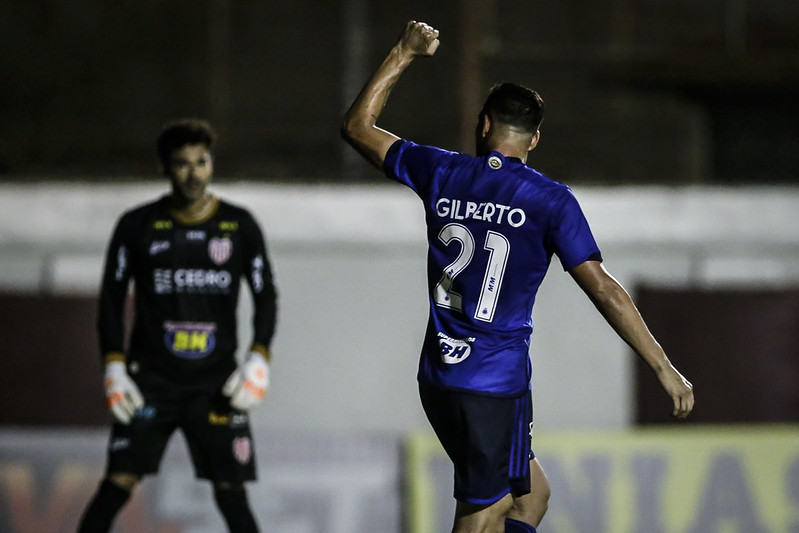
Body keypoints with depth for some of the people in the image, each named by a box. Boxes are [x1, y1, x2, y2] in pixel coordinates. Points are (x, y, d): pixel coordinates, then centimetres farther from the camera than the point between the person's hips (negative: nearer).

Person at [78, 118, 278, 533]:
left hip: (217, 384, 1)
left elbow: (266, 297, 11)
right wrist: (114, 366, -4)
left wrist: (258, 360, -3)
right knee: (118, 482, -10)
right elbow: (111, 298, 6)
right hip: (151, 379, -1)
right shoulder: (138, 226, 2)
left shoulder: (240, 226, 6)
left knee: (230, 491, -2)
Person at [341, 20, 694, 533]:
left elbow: (358, 126, 17)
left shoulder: (441, 174, 3)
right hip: (496, 384, -6)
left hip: (438, 376, 6)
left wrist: (404, 53, 24)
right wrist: (664, 368, -7)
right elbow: (604, 290, -10)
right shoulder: (549, 200, -7)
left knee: (532, 492, 19)